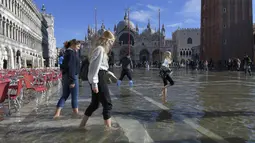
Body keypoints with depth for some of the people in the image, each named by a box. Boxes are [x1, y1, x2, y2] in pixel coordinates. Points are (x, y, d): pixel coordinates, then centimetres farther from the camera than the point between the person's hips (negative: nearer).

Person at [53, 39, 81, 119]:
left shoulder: (67, 52, 15)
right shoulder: (72, 53, -14)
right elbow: (71, 67, -21)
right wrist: (72, 80, -22)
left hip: (66, 76, 9)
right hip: (72, 77, -9)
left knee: (65, 95, 12)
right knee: (75, 96, 3)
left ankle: (57, 113, 10)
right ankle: (76, 113, 14)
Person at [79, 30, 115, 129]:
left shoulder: (99, 49, 18)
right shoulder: (100, 49, -12)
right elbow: (95, 67, -19)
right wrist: (95, 83, -22)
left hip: (98, 78, 10)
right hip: (98, 78, -10)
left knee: (94, 104, 18)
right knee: (107, 104, -3)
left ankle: (82, 124, 28)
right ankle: (108, 127, 4)